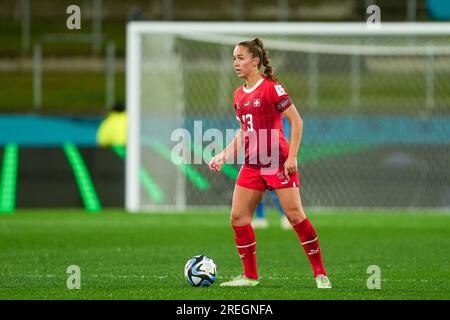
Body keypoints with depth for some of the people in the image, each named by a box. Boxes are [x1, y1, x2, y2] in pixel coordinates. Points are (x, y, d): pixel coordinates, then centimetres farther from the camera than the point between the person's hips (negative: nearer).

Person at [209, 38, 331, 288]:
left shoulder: (271, 88, -10)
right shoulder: (239, 95, 12)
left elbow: (297, 121, -11)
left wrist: (292, 156, -17)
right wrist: (223, 155, 14)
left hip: (278, 163, -8)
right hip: (252, 164, 8)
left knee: (295, 215, -9)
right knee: (238, 217, 2)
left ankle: (321, 274, -2)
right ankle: (250, 276, 12)